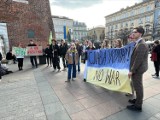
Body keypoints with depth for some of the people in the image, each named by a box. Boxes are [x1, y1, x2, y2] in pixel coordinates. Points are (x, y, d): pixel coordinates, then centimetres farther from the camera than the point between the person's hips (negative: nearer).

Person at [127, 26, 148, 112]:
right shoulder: (138, 44, 12)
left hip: (137, 69, -10)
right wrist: (132, 69, 16)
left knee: (138, 87, 3)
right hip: (137, 69, 10)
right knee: (138, 86, 21)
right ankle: (138, 100, 38)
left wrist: (132, 71, -19)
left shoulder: (141, 45, -20)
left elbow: (138, 60, -23)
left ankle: (138, 106, 18)